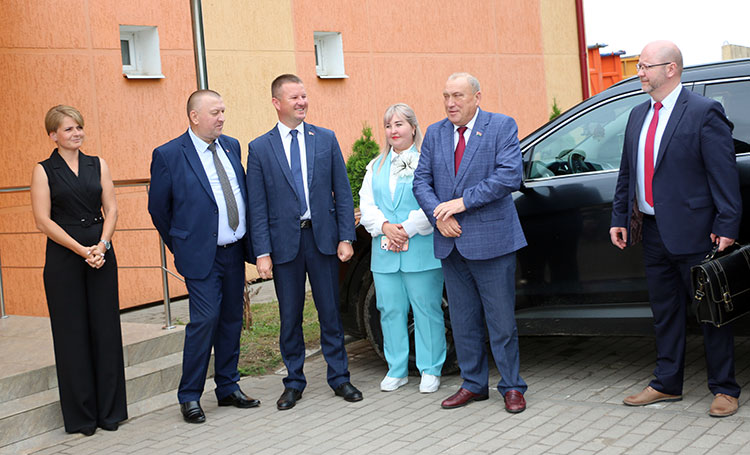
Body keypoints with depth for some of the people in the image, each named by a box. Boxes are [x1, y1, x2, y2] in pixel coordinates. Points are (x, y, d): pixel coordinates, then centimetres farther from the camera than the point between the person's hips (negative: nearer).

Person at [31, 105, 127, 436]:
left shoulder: (98, 165, 9)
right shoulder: (44, 171, 0)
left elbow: (111, 209, 6)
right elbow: (43, 220, -7)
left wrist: (102, 245, -11)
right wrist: (81, 250, -13)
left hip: (101, 255, 3)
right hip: (64, 258, -3)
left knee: (106, 329, 4)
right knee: (72, 333, 2)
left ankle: (110, 409, 15)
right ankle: (81, 416, 12)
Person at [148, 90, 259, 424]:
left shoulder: (231, 146, 8)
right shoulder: (168, 155, -8)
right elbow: (158, 208, 1)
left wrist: (247, 243, 15)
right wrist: (180, 248, 6)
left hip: (235, 250, 6)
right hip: (202, 256, -6)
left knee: (232, 320, 11)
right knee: (204, 321, -8)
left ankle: (228, 388, 23)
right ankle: (189, 397, 4)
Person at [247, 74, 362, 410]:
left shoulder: (326, 139, 5)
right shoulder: (260, 148, 1)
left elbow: (342, 193, 5)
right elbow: (258, 206, -1)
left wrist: (346, 237, -2)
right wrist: (262, 252, -7)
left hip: (323, 237, 1)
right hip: (284, 241, -1)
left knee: (330, 311, 8)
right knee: (290, 317, 8)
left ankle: (339, 376, 21)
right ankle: (294, 382, 21)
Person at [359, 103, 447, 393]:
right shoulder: (376, 166, 16)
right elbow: (366, 204, 9)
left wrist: (408, 229, -16)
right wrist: (385, 227, -9)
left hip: (421, 252, -5)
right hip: (385, 253, 5)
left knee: (426, 309, 0)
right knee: (390, 310, 8)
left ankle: (431, 370, 10)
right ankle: (397, 370, 19)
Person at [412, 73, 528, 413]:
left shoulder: (502, 126, -3)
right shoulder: (435, 133, 11)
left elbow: (510, 175, -15)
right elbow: (421, 181, 9)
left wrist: (463, 202, -17)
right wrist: (439, 216, -9)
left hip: (491, 239, -5)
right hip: (452, 243, 5)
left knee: (501, 320, 1)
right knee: (463, 321, 13)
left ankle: (512, 387, 14)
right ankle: (473, 385, 25)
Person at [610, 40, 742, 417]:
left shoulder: (704, 113, -10)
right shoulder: (638, 115, 12)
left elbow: (724, 173, -12)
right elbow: (627, 173, 17)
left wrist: (726, 227, -17)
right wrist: (620, 218, 12)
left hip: (693, 231, -7)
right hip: (653, 231, 7)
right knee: (664, 311, 15)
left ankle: (724, 389, 16)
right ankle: (667, 384, 27)